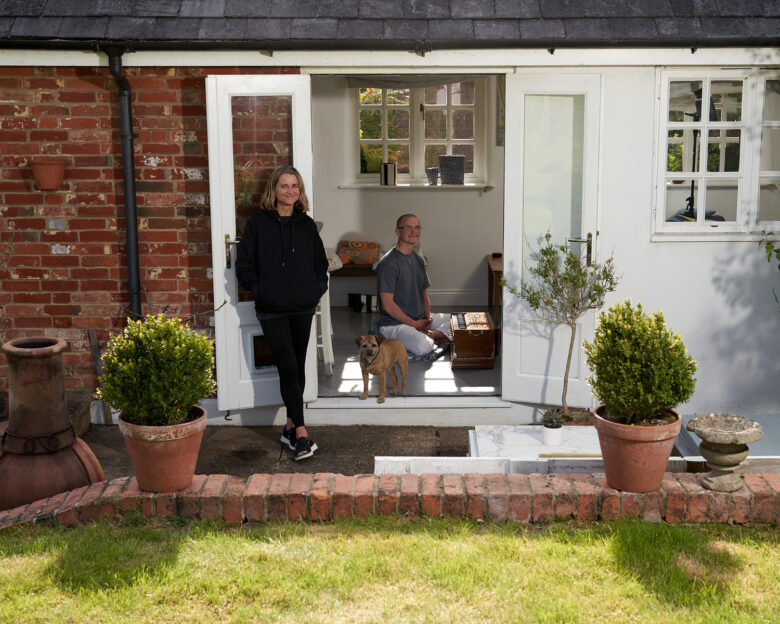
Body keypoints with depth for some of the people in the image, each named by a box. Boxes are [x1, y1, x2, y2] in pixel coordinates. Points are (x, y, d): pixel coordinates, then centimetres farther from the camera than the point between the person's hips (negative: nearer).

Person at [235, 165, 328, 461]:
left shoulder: (307, 224, 9)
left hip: (303, 306, 4)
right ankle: (300, 433, -10)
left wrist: (318, 287, 3)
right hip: (272, 309, -4)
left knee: (298, 367, 9)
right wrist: (259, 289, -9)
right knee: (287, 367, -9)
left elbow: (320, 262, 18)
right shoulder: (258, 223, 0)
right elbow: (244, 265, 2)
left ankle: (290, 425, 22)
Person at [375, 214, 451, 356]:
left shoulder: (418, 260, 11)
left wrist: (428, 318, -1)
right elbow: (387, 304, -20)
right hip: (394, 323, -9)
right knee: (423, 347, -35)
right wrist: (414, 324, -16)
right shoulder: (388, 263, -17)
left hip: (420, 319, 9)